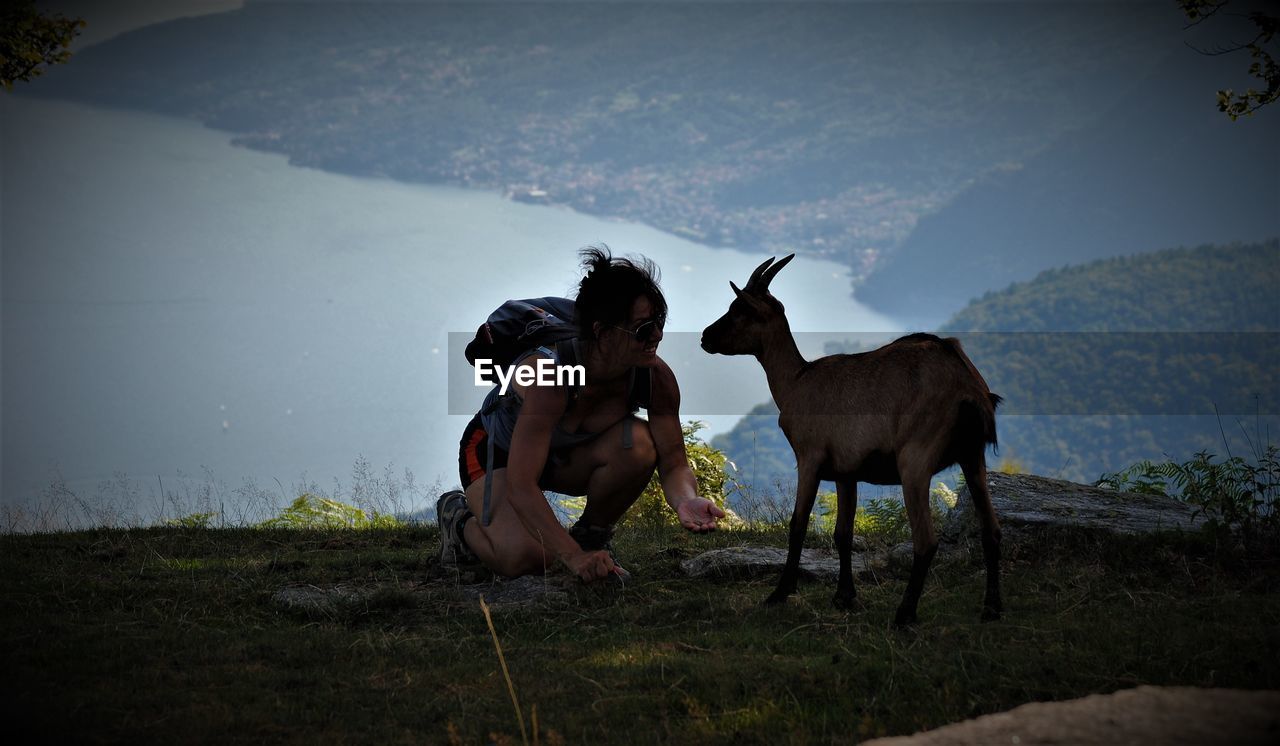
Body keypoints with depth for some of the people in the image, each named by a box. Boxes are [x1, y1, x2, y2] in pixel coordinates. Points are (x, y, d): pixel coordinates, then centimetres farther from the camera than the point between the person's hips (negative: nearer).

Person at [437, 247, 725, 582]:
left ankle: (592, 534, 0)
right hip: (494, 452, -5)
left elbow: (673, 463, -17)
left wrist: (687, 502, -42)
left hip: (564, 457, 5)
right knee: (523, 557, -30)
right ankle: (459, 517, 5)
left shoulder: (655, 376, -24)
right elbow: (520, 486, -41)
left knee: (637, 444, -28)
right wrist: (574, 557, -48)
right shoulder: (550, 375, -39)